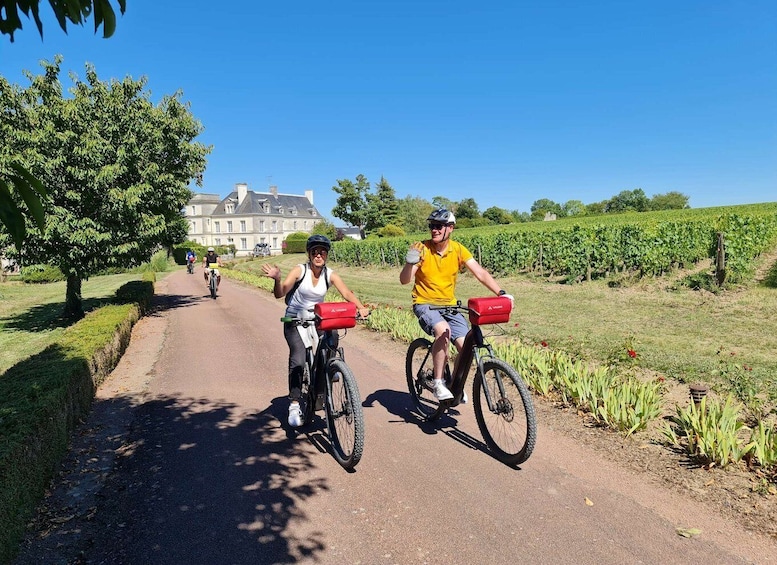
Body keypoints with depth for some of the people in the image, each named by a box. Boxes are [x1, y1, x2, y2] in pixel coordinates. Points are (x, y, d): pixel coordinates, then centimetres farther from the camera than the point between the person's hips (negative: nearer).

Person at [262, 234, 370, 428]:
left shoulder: (330, 275, -5)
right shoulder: (300, 270, -12)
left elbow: (347, 293, -18)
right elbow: (280, 294, -20)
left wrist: (361, 307, -37)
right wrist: (277, 279, -41)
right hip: (295, 321, -4)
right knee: (298, 360, -21)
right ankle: (294, 404, -8)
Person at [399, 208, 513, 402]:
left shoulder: (458, 249, -3)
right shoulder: (421, 248, -11)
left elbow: (481, 273, -9)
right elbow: (404, 280, -16)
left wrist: (500, 293, -22)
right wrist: (410, 263, -36)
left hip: (449, 305, 3)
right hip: (425, 304, -3)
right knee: (443, 330, -34)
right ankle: (438, 384, -17)